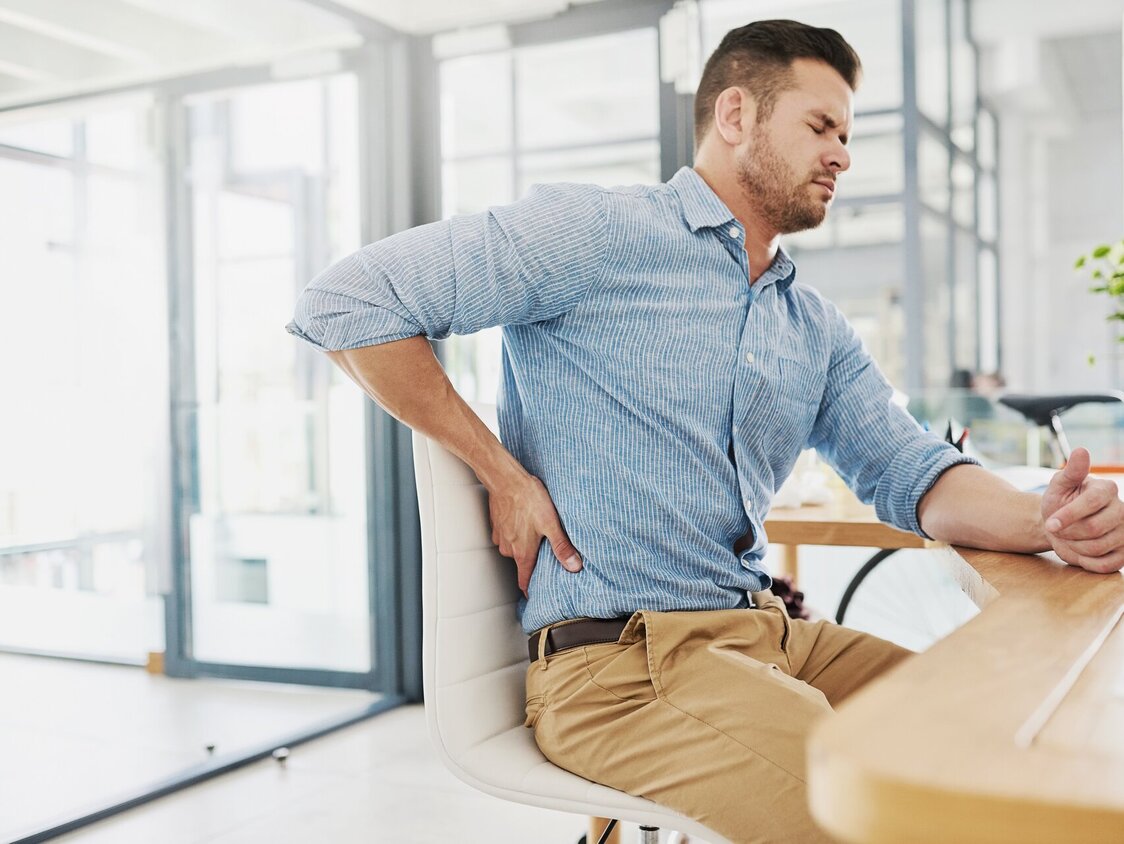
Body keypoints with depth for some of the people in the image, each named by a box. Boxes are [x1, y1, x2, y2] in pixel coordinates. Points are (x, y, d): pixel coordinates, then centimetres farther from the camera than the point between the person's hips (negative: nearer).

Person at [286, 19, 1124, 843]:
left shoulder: (819, 330, 17)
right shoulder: (596, 231, -7)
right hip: (616, 660, -7)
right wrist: (504, 475, -11)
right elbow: (349, 302, -10)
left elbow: (911, 472, 9)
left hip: (766, 632, 8)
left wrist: (1045, 518, -12)